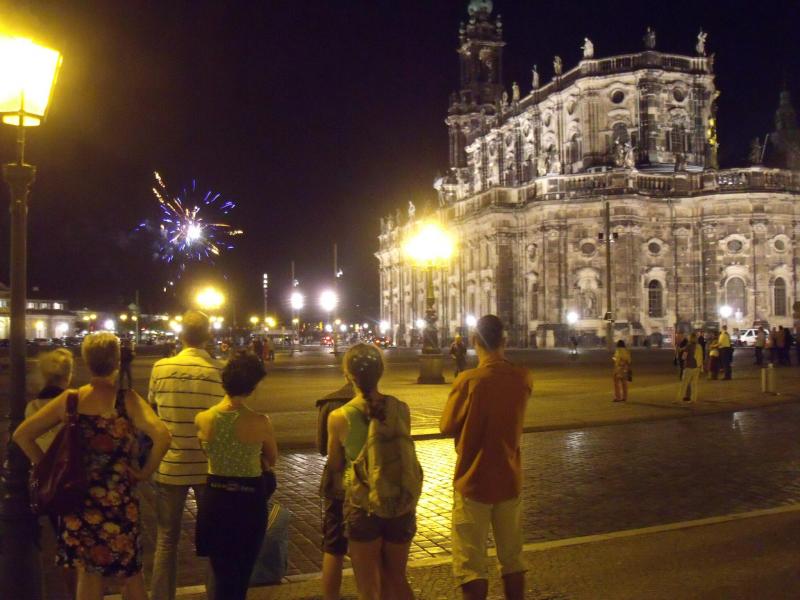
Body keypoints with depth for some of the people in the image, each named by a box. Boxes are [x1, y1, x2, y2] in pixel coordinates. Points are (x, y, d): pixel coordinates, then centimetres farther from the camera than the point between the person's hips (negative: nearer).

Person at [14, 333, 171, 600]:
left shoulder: (69, 399, -3)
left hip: (77, 500, 3)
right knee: (130, 573, 15)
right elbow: (162, 436, -27)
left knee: (88, 574, 17)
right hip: (117, 502, -3)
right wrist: (145, 471, -12)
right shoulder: (126, 400, -13)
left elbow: (21, 434, 0)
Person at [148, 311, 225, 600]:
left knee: (166, 539, 13)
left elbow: (152, 406, 7)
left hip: (170, 465, 0)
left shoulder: (160, 368, -9)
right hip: (209, 466, 0)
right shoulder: (221, 371, -11)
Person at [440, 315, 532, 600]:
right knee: (512, 558, 17)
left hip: (473, 483, -4)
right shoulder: (523, 378, -4)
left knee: (471, 564, 4)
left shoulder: (468, 380, -18)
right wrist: (503, 359, 9)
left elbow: (446, 427, -8)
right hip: (510, 481, 5)